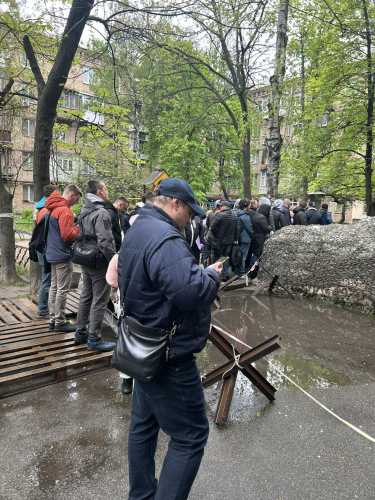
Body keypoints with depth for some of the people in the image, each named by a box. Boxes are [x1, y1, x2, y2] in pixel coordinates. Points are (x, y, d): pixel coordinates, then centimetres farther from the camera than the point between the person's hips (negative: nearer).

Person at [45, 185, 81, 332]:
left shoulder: (54, 208, 13)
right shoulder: (65, 210, -17)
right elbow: (67, 234, -23)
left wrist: (73, 227, 9)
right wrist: (78, 229, -6)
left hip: (53, 254, 10)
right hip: (63, 255, -10)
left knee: (54, 287, 13)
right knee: (62, 290, -3)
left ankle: (53, 319, 21)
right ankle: (60, 322, 4)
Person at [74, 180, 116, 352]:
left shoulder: (83, 212, 11)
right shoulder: (101, 213, -18)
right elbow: (105, 242, -25)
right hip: (100, 263, -9)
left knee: (86, 297, 18)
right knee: (99, 301, 0)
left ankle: (80, 332, 29)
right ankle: (94, 338, 7)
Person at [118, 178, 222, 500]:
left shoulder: (137, 231, 11)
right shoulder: (164, 238, -24)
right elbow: (189, 290, -36)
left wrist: (202, 272, 7)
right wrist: (212, 274, -16)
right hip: (169, 356, -11)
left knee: (144, 424, 23)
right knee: (190, 436, 5)